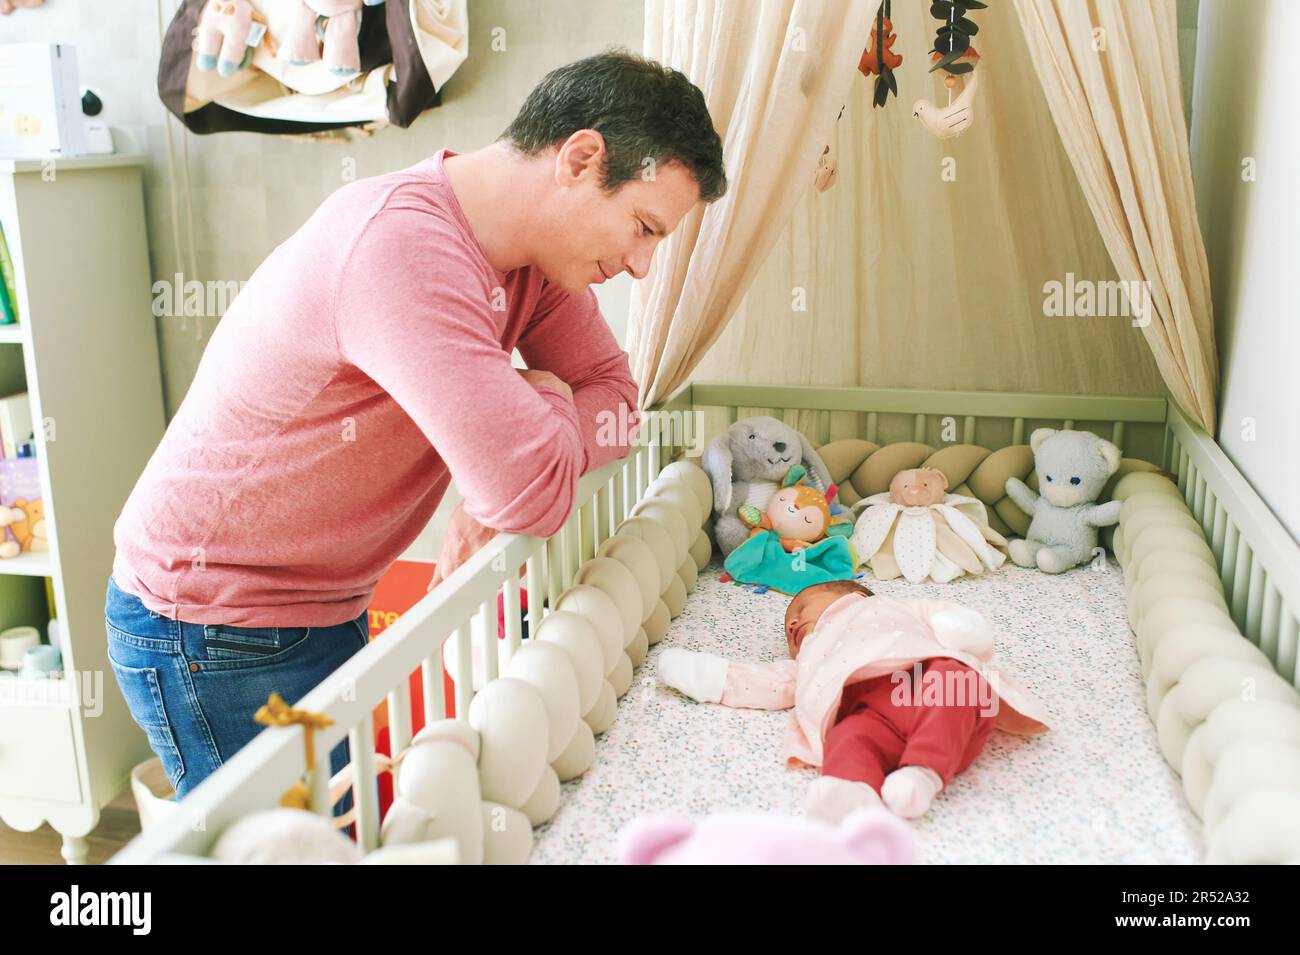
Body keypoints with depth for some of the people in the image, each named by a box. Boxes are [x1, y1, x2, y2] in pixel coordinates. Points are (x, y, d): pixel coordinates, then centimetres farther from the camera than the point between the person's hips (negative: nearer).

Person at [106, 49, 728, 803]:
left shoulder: (535, 243, -2)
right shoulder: (400, 246, -32)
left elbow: (614, 395, 1)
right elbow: (533, 491, -36)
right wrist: (546, 398, -13)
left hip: (327, 612, 8)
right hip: (210, 634, -8)